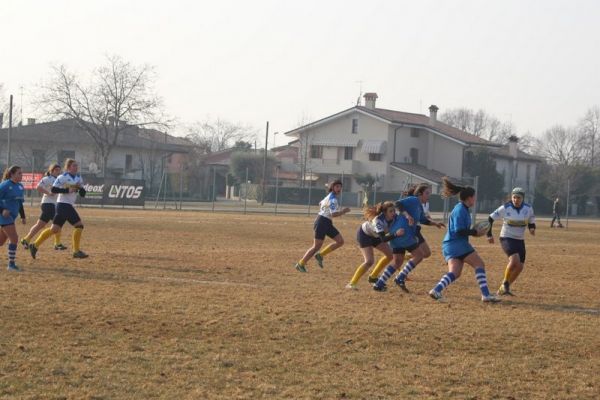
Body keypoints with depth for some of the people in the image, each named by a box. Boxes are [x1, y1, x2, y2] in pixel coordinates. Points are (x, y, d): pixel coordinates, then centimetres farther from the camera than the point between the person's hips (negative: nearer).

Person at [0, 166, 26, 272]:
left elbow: (20, 202, 22)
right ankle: (11, 264, -7)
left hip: (12, 216, 8)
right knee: (14, 238, -13)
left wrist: (23, 216, 18)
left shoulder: (20, 187, 12)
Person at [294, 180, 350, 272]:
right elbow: (333, 214, -26)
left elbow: (320, 203, 30)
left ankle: (320, 255, 9)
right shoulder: (333, 199, -17)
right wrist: (343, 211, -16)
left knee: (340, 241, 3)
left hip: (327, 223, 10)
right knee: (317, 246, -5)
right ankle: (301, 264, 7)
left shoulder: (330, 196, 13)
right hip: (322, 222, -10)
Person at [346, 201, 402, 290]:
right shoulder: (378, 220, -40)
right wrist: (396, 234, -59)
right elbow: (383, 239, -46)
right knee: (369, 261, -22)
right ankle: (351, 284, -17)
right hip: (364, 235, -8)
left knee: (391, 255, 7)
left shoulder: (393, 217, -21)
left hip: (374, 235, 8)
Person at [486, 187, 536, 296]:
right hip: (506, 239, -5)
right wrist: (489, 235, -9)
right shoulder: (505, 208, -13)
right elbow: (490, 218, -4)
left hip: (520, 241, 5)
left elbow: (531, 222, 9)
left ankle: (503, 289, 19)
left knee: (519, 267, 2)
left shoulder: (528, 208, -3)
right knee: (515, 259, -28)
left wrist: (532, 229, -14)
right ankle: (505, 284, -9)